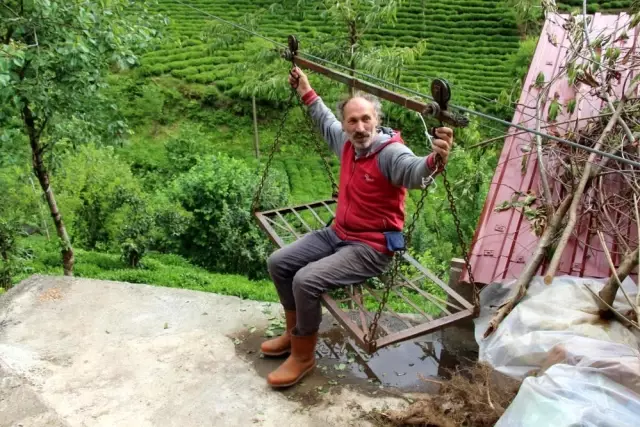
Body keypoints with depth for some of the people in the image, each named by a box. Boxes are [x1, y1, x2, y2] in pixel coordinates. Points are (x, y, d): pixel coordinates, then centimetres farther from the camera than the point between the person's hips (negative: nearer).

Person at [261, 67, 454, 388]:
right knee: (278, 263, 4)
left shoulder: (391, 152, -21)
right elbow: (325, 120, 26)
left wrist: (434, 161, -67)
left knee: (306, 280, -26)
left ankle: (303, 356, -1)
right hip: (338, 233, 9)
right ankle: (293, 332, 23)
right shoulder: (347, 142, 2)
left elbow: (414, 171, -45)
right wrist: (306, 92, 31)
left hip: (371, 247, -8)